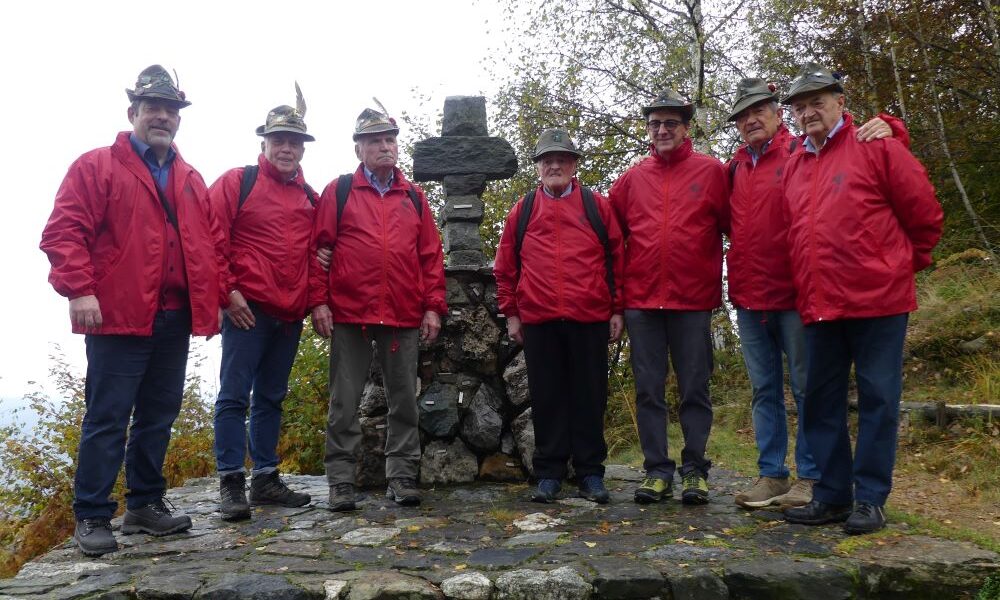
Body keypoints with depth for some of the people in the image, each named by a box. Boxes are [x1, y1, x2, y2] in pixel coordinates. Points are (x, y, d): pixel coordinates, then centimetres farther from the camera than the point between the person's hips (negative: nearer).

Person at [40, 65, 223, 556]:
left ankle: (145, 504, 25)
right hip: (119, 318, -6)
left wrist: (215, 297, 9)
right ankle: (92, 517, 10)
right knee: (107, 419, -1)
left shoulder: (191, 180, 18)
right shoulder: (96, 167, 1)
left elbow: (211, 241, 18)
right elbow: (63, 231, -7)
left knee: (158, 417, 12)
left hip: (176, 320, 6)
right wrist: (80, 290, -17)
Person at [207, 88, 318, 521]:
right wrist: (227, 291, -11)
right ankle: (231, 483, 4)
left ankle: (266, 479, 21)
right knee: (235, 395, -3)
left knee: (271, 398, 12)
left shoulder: (309, 196, 16)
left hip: (290, 314, 6)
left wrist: (313, 298, 7)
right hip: (247, 308, -5)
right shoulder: (237, 181, 1)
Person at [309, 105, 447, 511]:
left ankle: (402, 477, 18)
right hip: (349, 315, -2)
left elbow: (431, 255, 10)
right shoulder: (338, 192, 6)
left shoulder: (414, 197, 14)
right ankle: (341, 482, 12)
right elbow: (317, 247, 1)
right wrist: (318, 301, -7)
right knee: (345, 402, 3)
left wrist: (433, 306, 3)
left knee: (404, 401, 7)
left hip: (404, 317, 3)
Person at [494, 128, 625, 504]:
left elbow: (617, 258, 7)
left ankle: (590, 473, 16)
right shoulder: (522, 211, 12)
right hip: (538, 321, 1)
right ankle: (548, 473, 16)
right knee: (547, 398, 6)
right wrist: (511, 312, 7)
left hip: (590, 319, -1)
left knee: (590, 397, 5)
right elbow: (505, 266, 12)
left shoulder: (597, 206, 9)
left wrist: (617, 309, 2)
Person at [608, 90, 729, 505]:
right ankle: (657, 471, 15)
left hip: (693, 301, -2)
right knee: (648, 391, 6)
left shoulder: (711, 172, 3)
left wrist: (725, 283, 1)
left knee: (694, 390, 5)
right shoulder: (632, 179, 10)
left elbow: (734, 228, 3)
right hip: (641, 302, 3)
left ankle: (695, 471, 15)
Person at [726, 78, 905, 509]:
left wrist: (885, 128, -24)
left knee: (806, 389, 3)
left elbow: (857, 150, -5)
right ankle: (771, 475, 21)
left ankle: (810, 478, 12)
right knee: (764, 391, 11)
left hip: (794, 296, -5)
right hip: (748, 299, 5)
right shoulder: (734, 169, 13)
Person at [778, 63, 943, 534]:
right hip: (819, 306, 6)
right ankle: (831, 495, 21)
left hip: (877, 300, -5)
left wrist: (906, 265, 9)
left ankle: (870, 499, 11)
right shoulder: (794, 165, 13)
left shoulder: (876, 146, -2)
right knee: (821, 402, 9)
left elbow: (924, 213, 0)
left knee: (878, 399, 2)